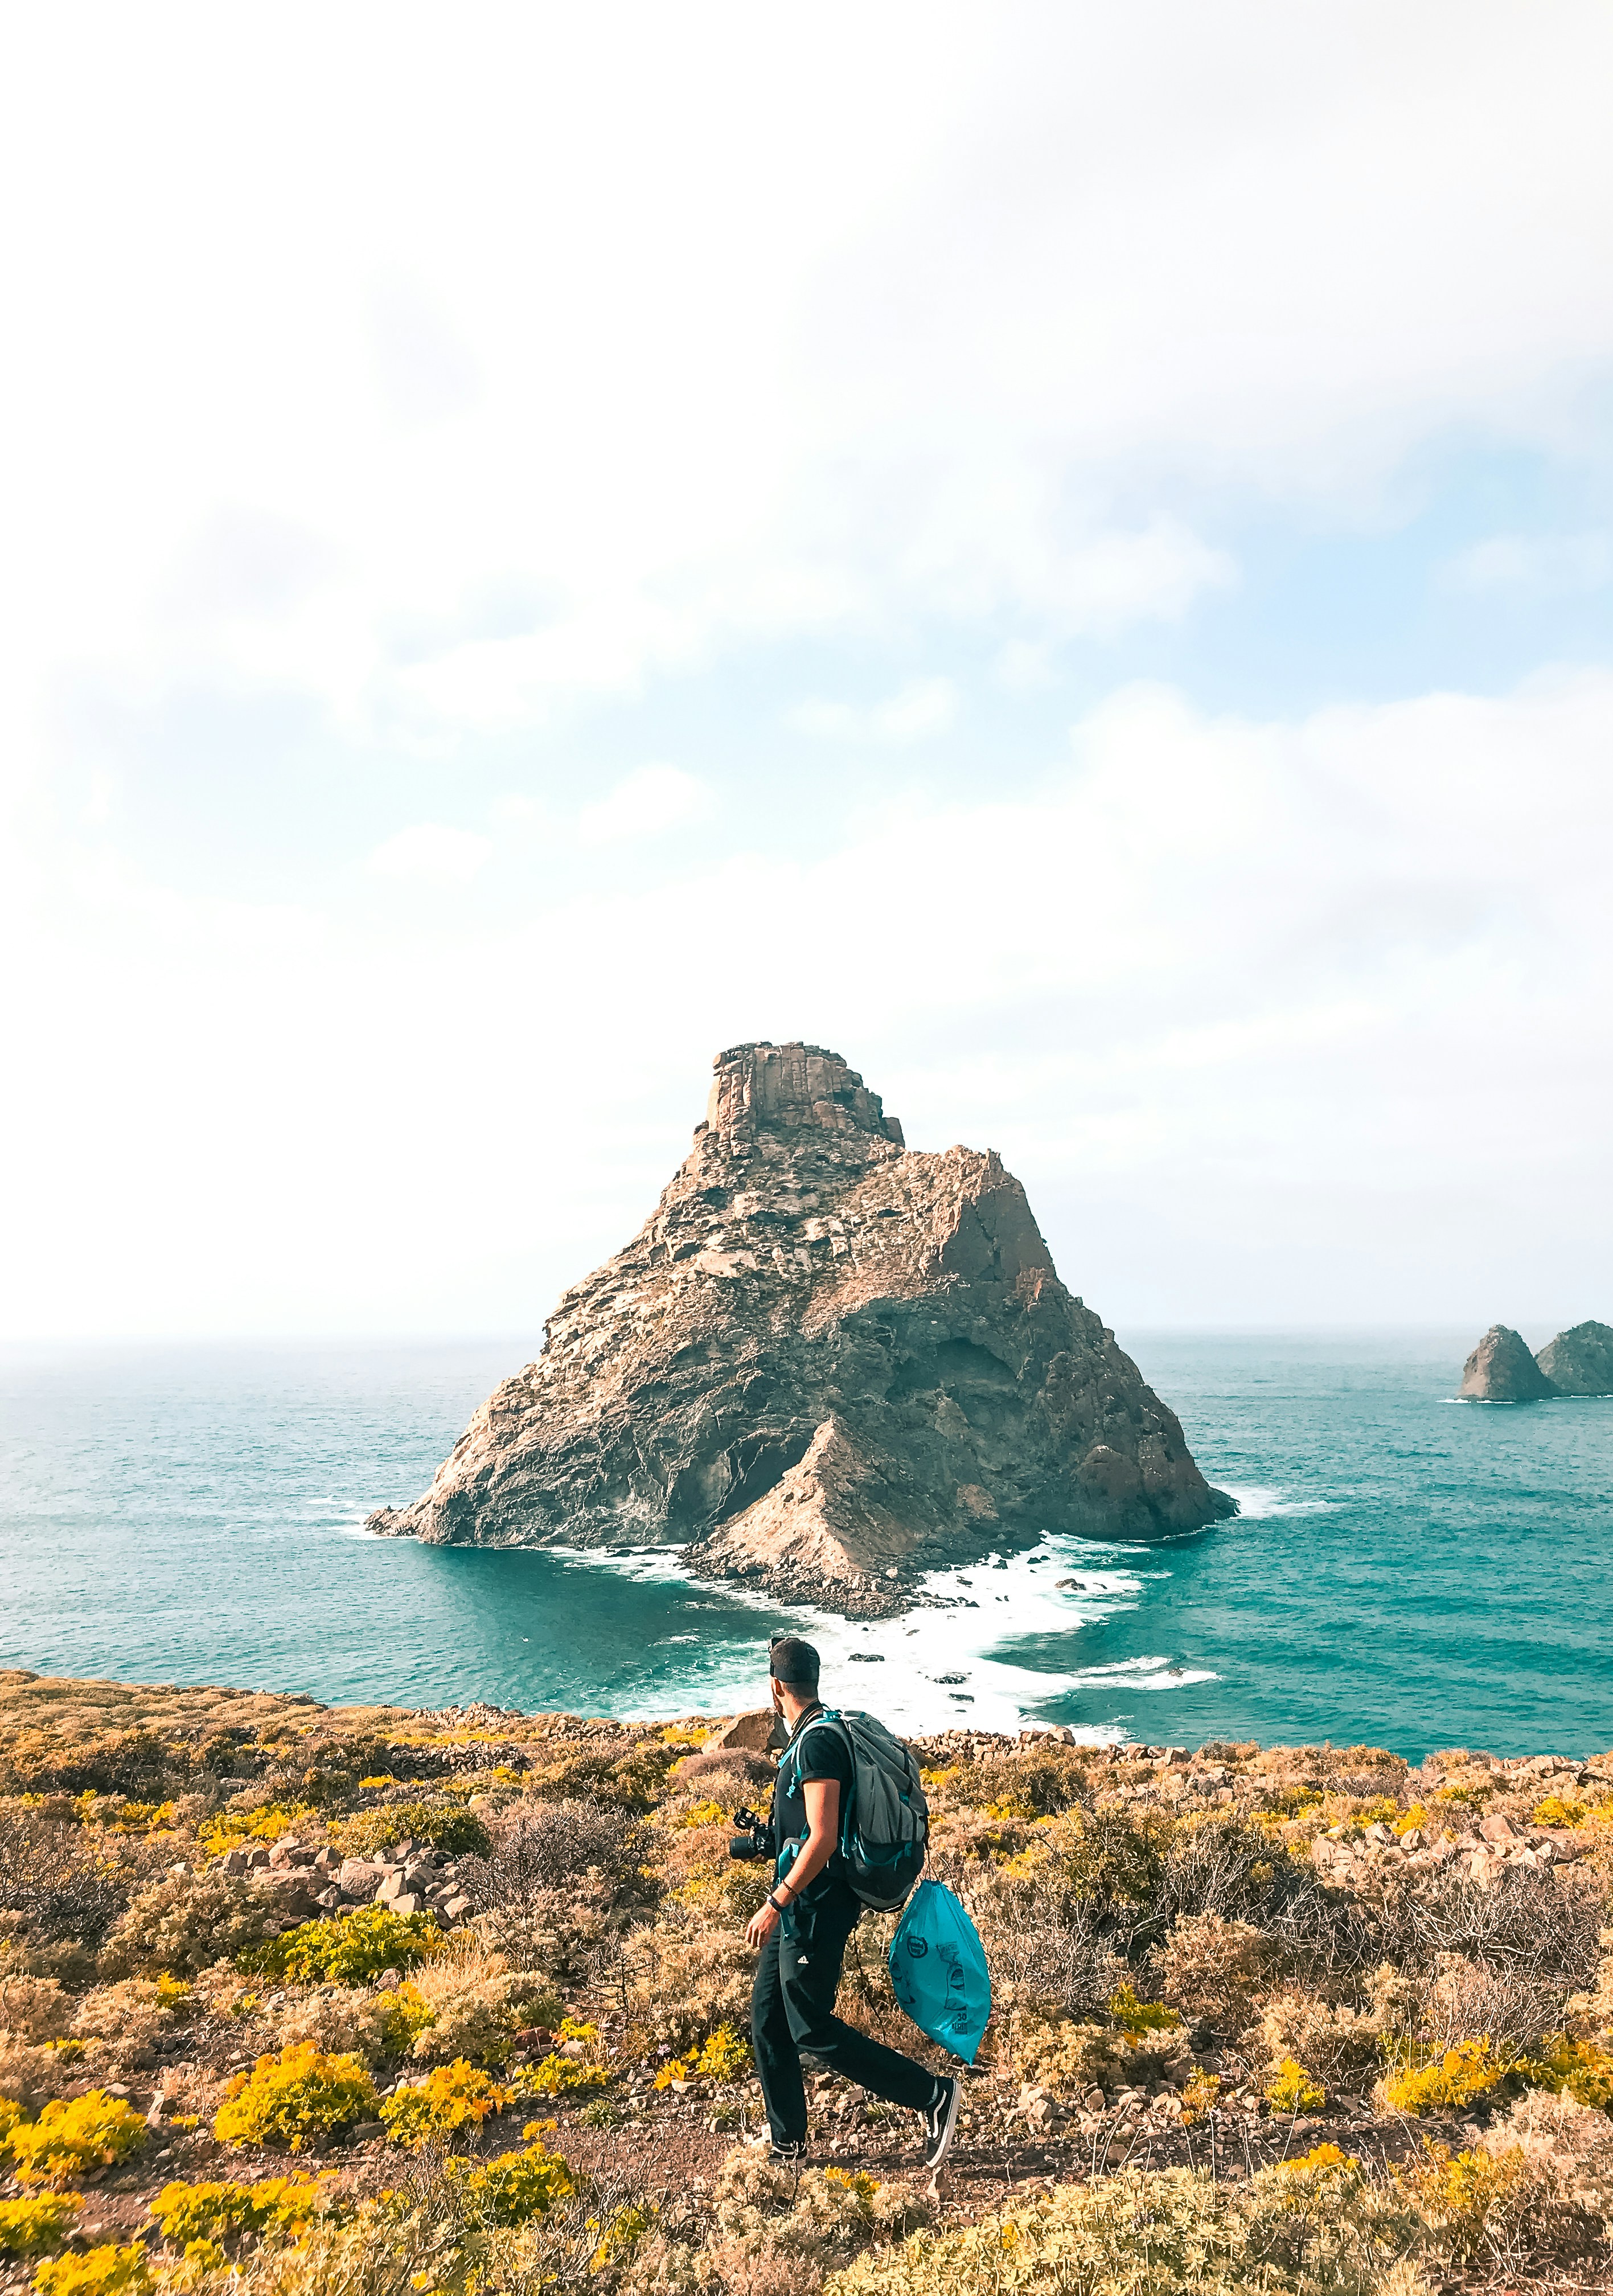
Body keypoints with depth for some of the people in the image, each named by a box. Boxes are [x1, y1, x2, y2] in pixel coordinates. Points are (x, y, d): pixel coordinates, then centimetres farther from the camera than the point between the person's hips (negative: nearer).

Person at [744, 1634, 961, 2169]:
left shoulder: (816, 1744, -22)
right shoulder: (818, 1735, 10)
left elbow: (822, 1839, -27)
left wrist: (775, 1905, -24)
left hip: (815, 1906, -10)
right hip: (803, 1905, 10)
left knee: (811, 2028, -2)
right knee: (768, 2015, 15)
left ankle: (933, 2095, 3)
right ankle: (786, 2139, 28)